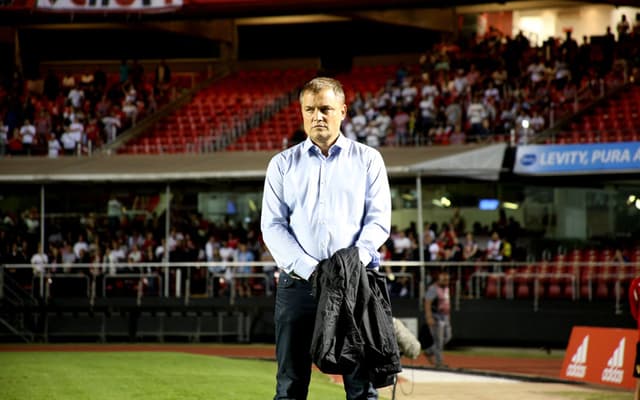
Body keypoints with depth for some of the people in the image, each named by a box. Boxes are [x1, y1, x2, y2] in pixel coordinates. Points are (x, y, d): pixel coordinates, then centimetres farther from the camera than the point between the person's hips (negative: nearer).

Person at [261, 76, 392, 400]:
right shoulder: (282, 164, 12)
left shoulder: (368, 160, 10)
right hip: (297, 283, 1)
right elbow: (272, 226, 4)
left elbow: (379, 220, 2)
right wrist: (309, 268, -11)